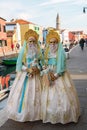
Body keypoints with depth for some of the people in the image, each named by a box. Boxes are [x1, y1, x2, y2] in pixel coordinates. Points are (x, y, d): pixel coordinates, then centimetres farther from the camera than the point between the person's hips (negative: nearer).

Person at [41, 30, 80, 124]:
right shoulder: (47, 51, 7)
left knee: (62, 94, -1)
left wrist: (56, 75, -16)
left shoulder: (61, 51, -8)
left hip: (60, 76, -4)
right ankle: (51, 115, 19)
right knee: (49, 95, 6)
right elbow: (45, 64, 6)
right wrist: (49, 73, -10)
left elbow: (61, 64, -13)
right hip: (49, 75, 4)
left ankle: (64, 115, 16)